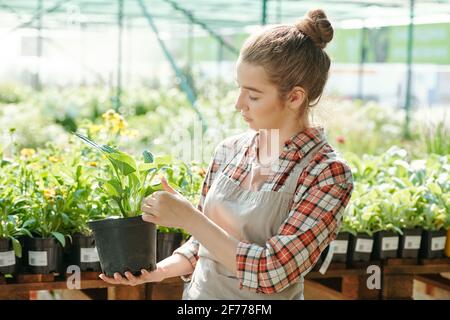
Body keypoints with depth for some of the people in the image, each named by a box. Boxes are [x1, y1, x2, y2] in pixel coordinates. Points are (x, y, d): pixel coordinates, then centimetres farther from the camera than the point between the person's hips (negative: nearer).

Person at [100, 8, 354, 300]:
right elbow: (203, 243, 7)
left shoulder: (328, 174, -18)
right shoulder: (230, 150, -3)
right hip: (198, 292, 5)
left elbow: (272, 273, -24)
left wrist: (188, 217, -23)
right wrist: (160, 270, -10)